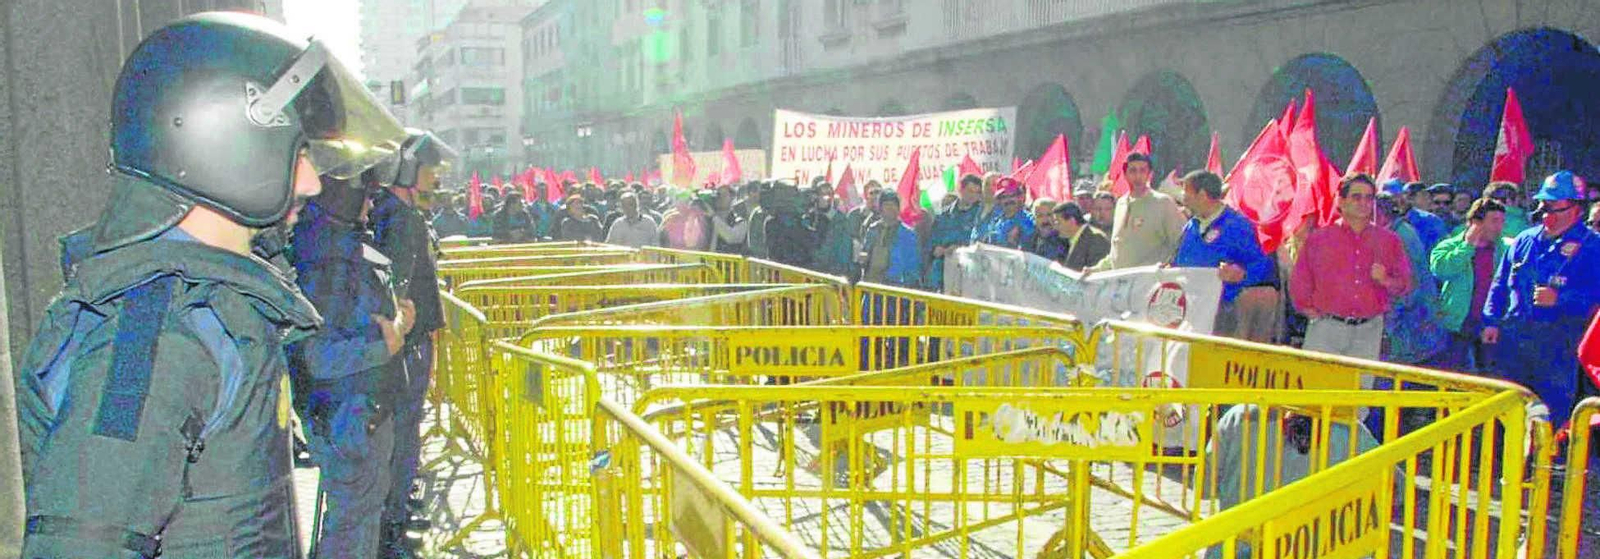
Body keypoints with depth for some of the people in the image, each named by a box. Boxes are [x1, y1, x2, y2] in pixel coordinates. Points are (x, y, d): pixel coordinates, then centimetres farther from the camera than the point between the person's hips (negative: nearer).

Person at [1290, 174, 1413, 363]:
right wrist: (1312, 312, 1)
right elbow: (1299, 282, 8)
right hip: (1326, 329, -2)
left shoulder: (1389, 241, 11)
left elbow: (1404, 284, 11)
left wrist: (1385, 281, -9)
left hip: (1368, 333, 2)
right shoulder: (1318, 238, 6)